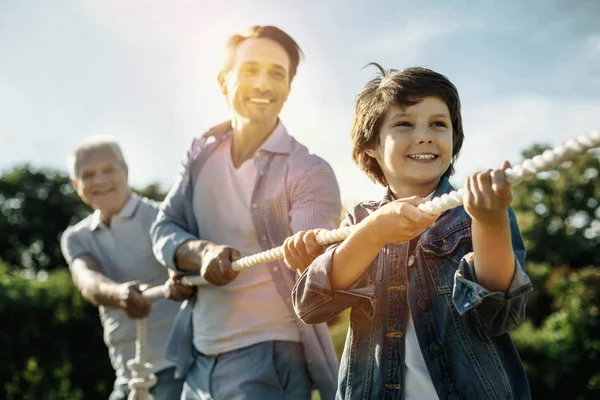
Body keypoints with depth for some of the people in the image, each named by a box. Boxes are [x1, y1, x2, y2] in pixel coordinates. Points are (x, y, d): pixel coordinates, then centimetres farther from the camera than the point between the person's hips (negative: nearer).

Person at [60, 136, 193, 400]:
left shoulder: (159, 217, -4)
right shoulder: (76, 238, 8)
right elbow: (87, 281, -14)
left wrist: (180, 282, -50)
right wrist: (118, 293, -38)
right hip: (130, 373, 6)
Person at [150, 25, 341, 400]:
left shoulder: (310, 172, -13)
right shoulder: (202, 152, 2)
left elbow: (315, 267, -23)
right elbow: (164, 230, 4)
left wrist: (309, 259, -47)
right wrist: (202, 252, -18)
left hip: (268, 358, -5)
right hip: (199, 354, 5)